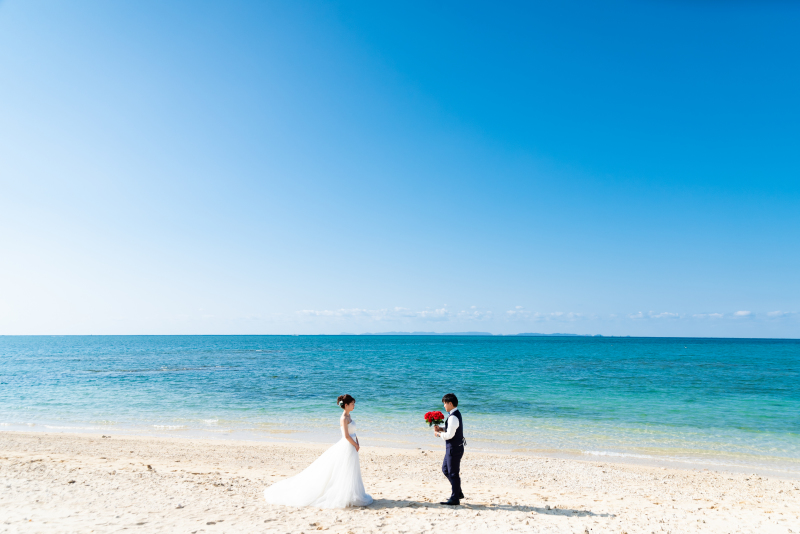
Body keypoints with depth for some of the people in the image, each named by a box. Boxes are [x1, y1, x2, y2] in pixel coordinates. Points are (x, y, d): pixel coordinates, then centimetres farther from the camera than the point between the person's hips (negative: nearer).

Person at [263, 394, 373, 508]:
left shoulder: (348, 416, 10)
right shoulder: (344, 418, -18)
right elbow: (346, 436, -21)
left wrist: (357, 443, 4)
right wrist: (356, 445, -11)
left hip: (351, 446, 9)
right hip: (347, 447, -9)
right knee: (346, 472, -4)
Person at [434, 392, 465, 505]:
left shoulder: (453, 417, -23)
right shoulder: (456, 414, 10)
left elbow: (450, 435, -25)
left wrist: (439, 434, -8)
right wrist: (441, 429, 5)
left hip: (454, 448, -10)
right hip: (453, 448, 10)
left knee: (453, 473, 1)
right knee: (445, 469, 19)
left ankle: (455, 499, 13)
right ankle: (458, 493, 29)